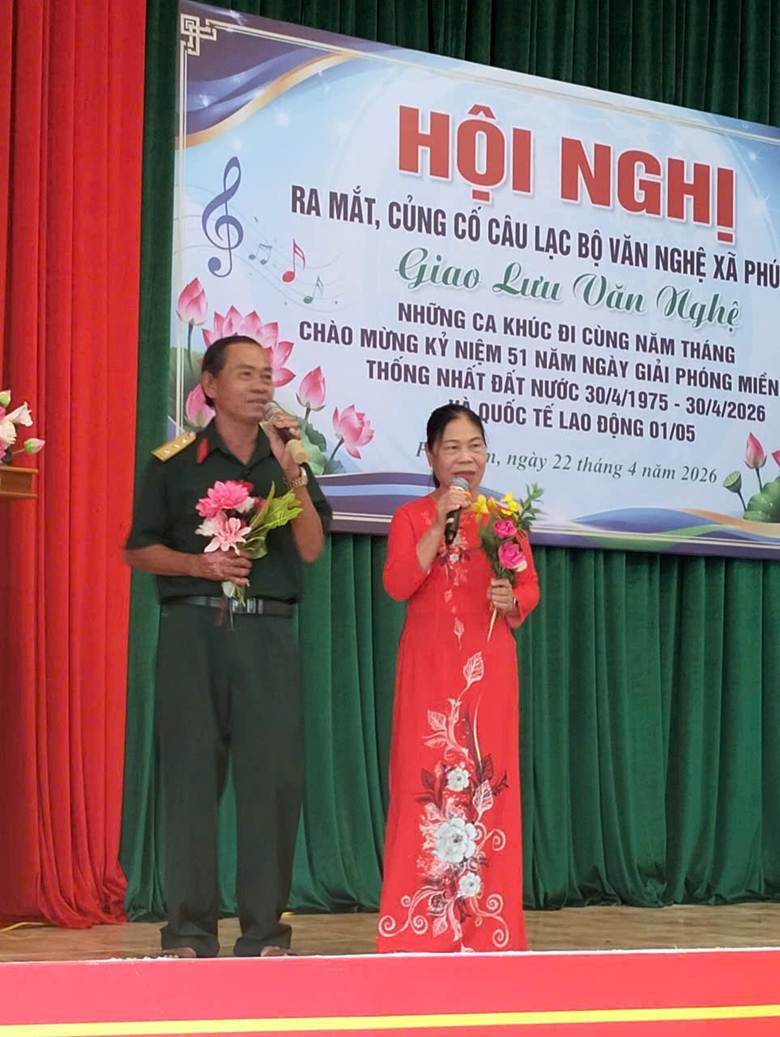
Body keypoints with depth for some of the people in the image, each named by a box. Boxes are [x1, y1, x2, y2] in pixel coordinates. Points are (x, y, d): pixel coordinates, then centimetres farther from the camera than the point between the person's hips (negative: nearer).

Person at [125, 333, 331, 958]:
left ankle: (264, 929, 1)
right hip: (192, 626, -1)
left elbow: (310, 549, 3)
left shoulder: (288, 459, 14)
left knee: (274, 771, -5)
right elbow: (140, 551, 8)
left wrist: (291, 473, -8)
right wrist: (198, 564, -9)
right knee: (191, 769, -3)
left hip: (267, 630, 2)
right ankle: (191, 929, 3)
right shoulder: (176, 461, 8)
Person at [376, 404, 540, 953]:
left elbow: (532, 588, 11)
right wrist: (440, 524, -16)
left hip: (488, 667, 2)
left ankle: (485, 923, 6)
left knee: (488, 780, -1)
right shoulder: (413, 517, 4)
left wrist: (511, 600, -11)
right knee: (426, 781, -5)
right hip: (430, 666, -2)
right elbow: (398, 584, -10)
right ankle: (421, 924, 0)